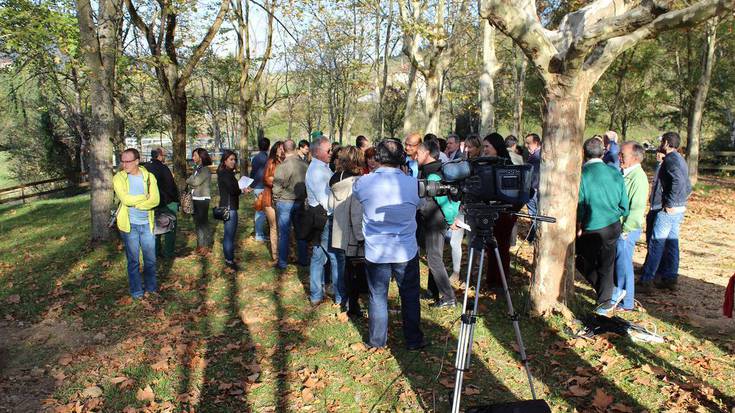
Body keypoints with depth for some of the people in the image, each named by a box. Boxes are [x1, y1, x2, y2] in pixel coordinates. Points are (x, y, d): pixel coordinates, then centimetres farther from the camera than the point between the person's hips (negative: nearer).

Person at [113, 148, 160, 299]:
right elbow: (126, 199, -18)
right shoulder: (119, 178, -4)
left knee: (150, 259, 11)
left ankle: (151, 287, 29)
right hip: (129, 224, -2)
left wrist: (134, 202, -17)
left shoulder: (149, 177, -1)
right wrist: (145, 197, -10)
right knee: (133, 260, 8)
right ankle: (136, 291, 21)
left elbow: (155, 200, -12)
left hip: (147, 224, 2)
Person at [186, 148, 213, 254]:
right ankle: (200, 243, 23)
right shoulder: (196, 168, 13)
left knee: (203, 222, -4)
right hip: (195, 198, 8)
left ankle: (206, 245, 3)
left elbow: (195, 182, -18)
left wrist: (188, 181, -1)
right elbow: (192, 183, 13)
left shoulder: (205, 169, -11)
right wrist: (191, 182, -8)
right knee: (197, 221, 12)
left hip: (203, 199, -8)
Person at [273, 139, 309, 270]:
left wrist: (276, 199, 5)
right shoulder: (304, 165, -7)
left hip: (285, 202, -4)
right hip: (300, 202, 4)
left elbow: (277, 188, -14)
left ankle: (282, 263, 13)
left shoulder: (282, 166, -18)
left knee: (284, 234, 5)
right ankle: (303, 259, 24)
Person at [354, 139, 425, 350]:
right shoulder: (413, 183, -13)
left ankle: (377, 340, 28)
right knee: (410, 297, 15)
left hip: (375, 252, 1)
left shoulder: (363, 182, -12)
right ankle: (413, 340, 27)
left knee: (377, 297, 14)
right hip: (406, 251, 0)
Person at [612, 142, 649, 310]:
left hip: (626, 231, -9)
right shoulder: (625, 173, 10)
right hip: (617, 227, 9)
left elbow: (637, 209, -22)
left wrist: (625, 230, -18)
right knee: (617, 263, 18)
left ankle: (626, 303, 14)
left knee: (623, 265, 1)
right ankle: (616, 294, 33)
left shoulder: (638, 177, -18)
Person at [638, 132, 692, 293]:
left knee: (655, 245, -6)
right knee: (671, 244, 14)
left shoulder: (670, 159, -13)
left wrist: (669, 203, -23)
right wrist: (680, 201, 16)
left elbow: (678, 181, -29)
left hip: (667, 211, -10)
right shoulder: (680, 160, 18)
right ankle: (670, 278, 20)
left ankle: (645, 282, -4)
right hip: (678, 210, 10)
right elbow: (688, 187, 22)